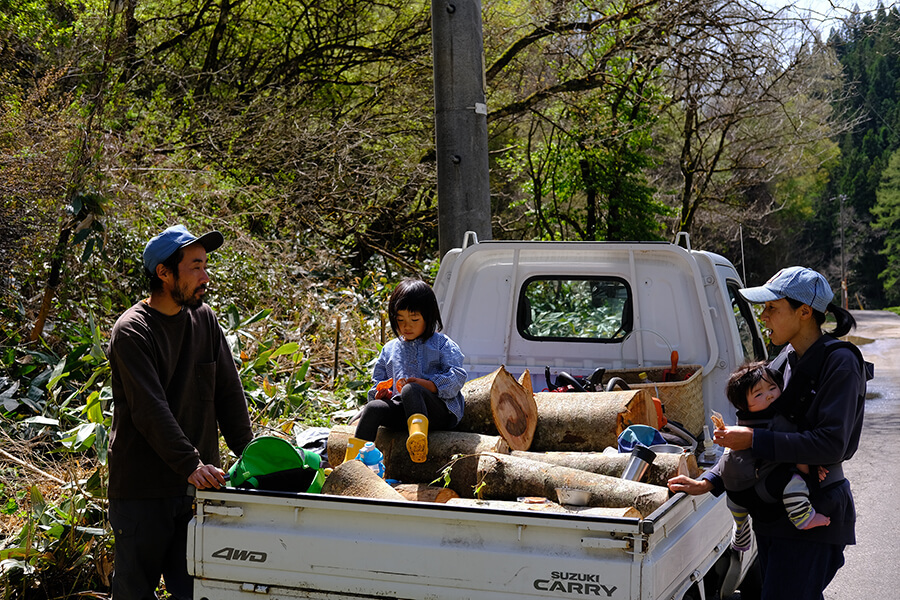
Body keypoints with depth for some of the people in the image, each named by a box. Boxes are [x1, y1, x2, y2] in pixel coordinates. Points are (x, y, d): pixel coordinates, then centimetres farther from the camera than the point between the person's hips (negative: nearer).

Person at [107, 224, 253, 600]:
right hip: (142, 488, -5)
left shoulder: (204, 319, 7)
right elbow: (150, 410, -21)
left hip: (196, 483, 5)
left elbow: (228, 392, 10)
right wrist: (191, 464, -29)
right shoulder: (132, 331, -12)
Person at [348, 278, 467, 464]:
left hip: (441, 411, -4)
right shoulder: (389, 349, 22)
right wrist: (381, 392, 1)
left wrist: (424, 384, -19)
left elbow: (457, 378, -5)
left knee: (410, 390, -35)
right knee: (373, 408, -25)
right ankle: (352, 461, -29)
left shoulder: (442, 344, 7)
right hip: (403, 411, 4)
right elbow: (378, 381, 27)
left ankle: (418, 434, -56)